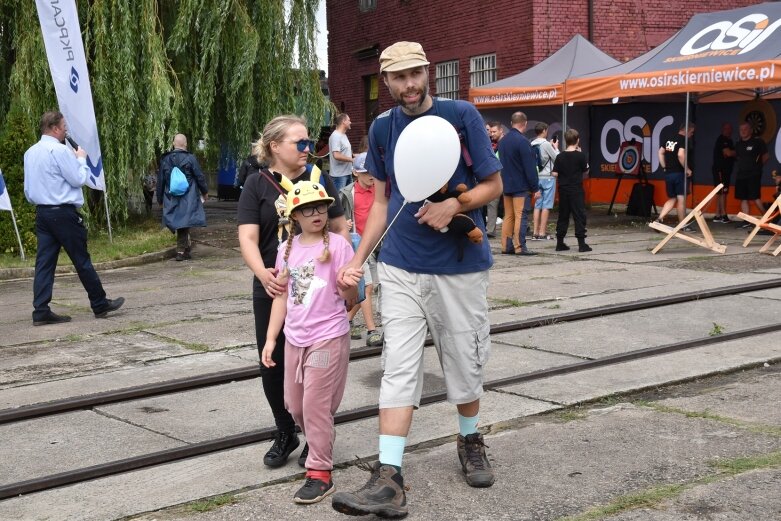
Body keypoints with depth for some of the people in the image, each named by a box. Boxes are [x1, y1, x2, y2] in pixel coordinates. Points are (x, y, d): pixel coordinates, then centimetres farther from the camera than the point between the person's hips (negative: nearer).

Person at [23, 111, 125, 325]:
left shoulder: (30, 152, 12)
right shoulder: (60, 150, -14)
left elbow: (29, 188, 18)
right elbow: (79, 179, -11)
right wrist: (81, 159, 3)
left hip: (42, 212, 8)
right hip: (64, 213, -7)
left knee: (44, 261, 4)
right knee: (82, 260, 3)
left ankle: (41, 311, 0)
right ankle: (100, 305, 13)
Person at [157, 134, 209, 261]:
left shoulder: (165, 159, 4)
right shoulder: (190, 158, -7)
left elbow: (160, 181, 9)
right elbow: (199, 177, -3)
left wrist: (160, 199, 18)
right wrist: (205, 192, 12)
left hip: (171, 199, 3)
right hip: (188, 198, -3)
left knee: (180, 224, 12)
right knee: (184, 223, 0)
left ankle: (186, 247, 21)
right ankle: (181, 251, -2)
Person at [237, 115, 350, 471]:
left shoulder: (319, 180, 6)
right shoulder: (258, 185, 0)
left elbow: (340, 228, 11)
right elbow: (247, 238, -7)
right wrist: (262, 273, -26)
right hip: (274, 290, 0)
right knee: (272, 366, 4)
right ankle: (285, 434, 26)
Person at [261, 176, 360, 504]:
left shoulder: (337, 245, -11)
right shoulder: (287, 249, 4)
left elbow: (350, 299, -11)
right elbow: (282, 296, 10)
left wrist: (349, 287, -34)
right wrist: (270, 339, 8)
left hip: (328, 338, -6)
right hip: (294, 339, 6)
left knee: (316, 405, -5)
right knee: (295, 405, 15)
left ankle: (320, 474, 6)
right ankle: (317, 445, 43)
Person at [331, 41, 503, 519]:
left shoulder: (462, 115, -7)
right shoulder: (382, 128, 5)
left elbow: (493, 185, -3)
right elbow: (382, 201, 11)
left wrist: (453, 206, -22)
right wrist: (357, 260, 3)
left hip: (460, 267, -2)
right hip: (401, 268, 2)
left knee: (464, 365, 10)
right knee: (399, 370, -3)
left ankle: (471, 442, 37)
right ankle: (389, 479, -5)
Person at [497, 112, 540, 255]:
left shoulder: (503, 141, 10)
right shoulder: (523, 141, -16)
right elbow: (530, 167, -16)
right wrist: (535, 187, -13)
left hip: (507, 185, 8)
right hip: (521, 186, -8)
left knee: (508, 216, 11)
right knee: (521, 217, -6)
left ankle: (506, 246, 12)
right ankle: (520, 247, -7)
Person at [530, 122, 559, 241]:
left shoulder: (532, 145, 6)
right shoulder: (546, 144, -13)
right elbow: (557, 158, -6)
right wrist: (556, 148, 8)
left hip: (537, 177, 6)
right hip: (548, 177, -6)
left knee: (537, 205, 9)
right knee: (546, 206, -2)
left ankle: (535, 233, 9)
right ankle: (542, 233, -3)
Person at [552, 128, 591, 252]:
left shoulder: (560, 156, -1)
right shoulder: (580, 155, -9)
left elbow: (555, 174, -3)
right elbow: (586, 172, 2)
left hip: (563, 190, 3)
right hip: (576, 190, -3)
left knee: (563, 216, 11)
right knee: (579, 216, 0)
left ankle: (560, 243, 14)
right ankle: (581, 243, -4)